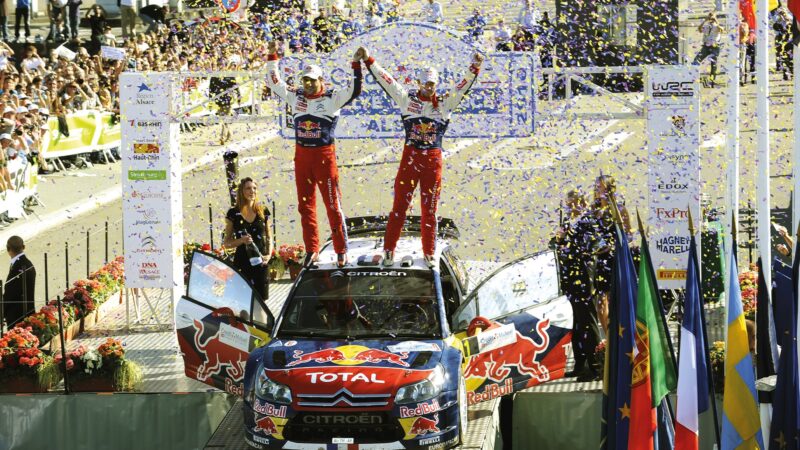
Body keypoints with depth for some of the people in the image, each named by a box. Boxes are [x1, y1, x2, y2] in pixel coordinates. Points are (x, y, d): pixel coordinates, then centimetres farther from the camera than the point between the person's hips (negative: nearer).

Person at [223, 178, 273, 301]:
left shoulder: (263, 212, 8)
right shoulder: (233, 213, 1)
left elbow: (269, 238, 15)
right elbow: (227, 243, 5)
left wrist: (268, 255, -2)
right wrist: (241, 240, -14)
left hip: (260, 262, 2)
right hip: (242, 263, -2)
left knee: (260, 300, 0)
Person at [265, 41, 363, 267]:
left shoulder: (332, 99, -4)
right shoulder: (296, 97, 8)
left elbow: (354, 90, -12)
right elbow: (275, 82, 15)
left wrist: (356, 65, -18)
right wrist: (272, 58, 10)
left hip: (324, 155, -5)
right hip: (301, 156, 5)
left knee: (332, 204, -3)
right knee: (305, 205, 7)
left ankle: (341, 251, 1)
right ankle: (311, 251, 13)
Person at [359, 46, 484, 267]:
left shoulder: (444, 104, 5)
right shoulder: (407, 99, 4)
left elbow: (463, 87, -2)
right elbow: (386, 80, 2)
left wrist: (474, 68, -16)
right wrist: (369, 61, -2)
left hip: (433, 160, 1)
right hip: (410, 157, -1)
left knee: (429, 209, 7)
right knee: (400, 205, -1)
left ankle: (429, 254, 14)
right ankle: (389, 250, 4)